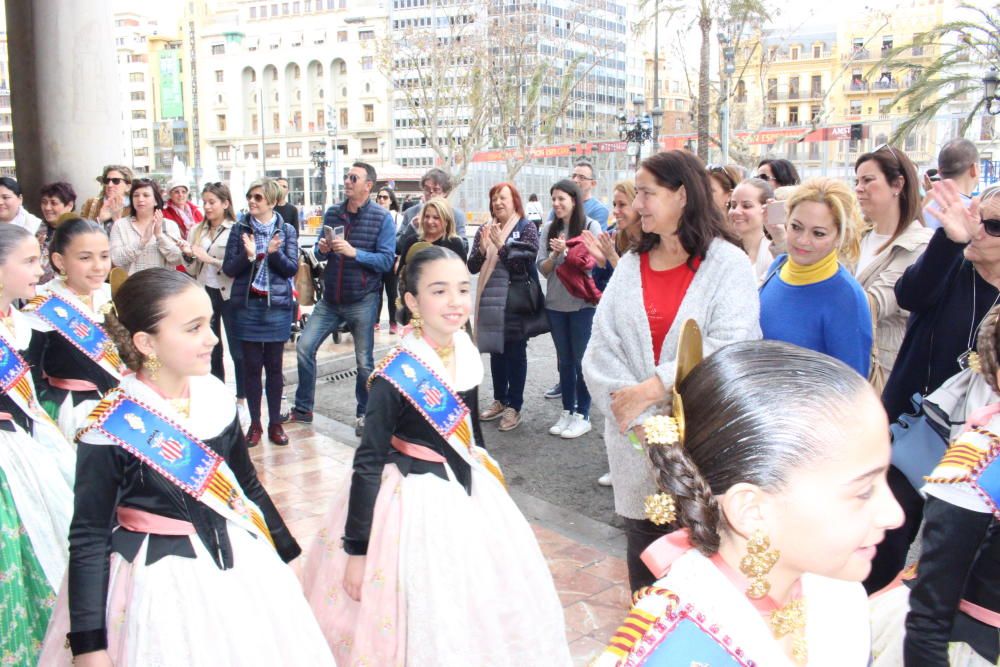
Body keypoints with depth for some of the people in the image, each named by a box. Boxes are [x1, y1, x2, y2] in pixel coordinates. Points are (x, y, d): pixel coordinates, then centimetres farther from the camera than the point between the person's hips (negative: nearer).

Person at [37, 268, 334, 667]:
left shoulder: (216, 398, -4)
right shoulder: (111, 428, -18)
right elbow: (89, 538, -12)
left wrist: (284, 554, 16)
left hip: (240, 563, 5)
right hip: (156, 581, -5)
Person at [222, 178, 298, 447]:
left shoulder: (287, 231, 2)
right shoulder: (239, 229, 3)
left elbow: (292, 269, -2)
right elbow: (228, 268, 0)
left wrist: (274, 253, -19)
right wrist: (247, 254, -18)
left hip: (277, 305, 0)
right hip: (247, 305, 1)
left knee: (274, 366, 5)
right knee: (252, 366, 4)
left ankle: (275, 422, 15)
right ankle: (255, 423, 14)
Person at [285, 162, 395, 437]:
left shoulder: (382, 218, -8)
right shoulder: (332, 213, 6)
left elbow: (387, 260, -14)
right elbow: (319, 252, 14)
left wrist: (354, 252, -24)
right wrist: (321, 249, -9)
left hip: (362, 301, -5)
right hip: (330, 298, 5)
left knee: (364, 362, 4)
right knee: (304, 347, 4)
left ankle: (363, 414, 22)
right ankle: (302, 409, 19)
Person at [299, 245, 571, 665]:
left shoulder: (465, 352, -4)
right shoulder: (397, 375, -22)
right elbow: (368, 462, -18)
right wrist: (356, 549, -16)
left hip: (467, 490, 7)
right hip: (415, 500, -6)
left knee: (487, 608, 17)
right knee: (430, 627, 3)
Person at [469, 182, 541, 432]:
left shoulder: (526, 228, -4)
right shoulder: (485, 229, 9)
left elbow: (525, 264, -14)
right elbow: (472, 267, 4)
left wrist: (501, 245, -22)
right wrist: (482, 248, -14)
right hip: (490, 299, 5)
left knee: (515, 353, 2)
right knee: (496, 350, 13)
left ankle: (514, 406, 9)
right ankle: (499, 400, 26)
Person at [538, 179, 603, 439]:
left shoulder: (591, 227, -6)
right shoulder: (548, 229, 5)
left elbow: (590, 263, -8)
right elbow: (543, 269, 2)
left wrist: (565, 252, -15)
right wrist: (555, 254, -16)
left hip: (582, 304, -4)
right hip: (555, 304, 4)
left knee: (581, 360, 2)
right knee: (564, 360, 13)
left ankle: (582, 415, 12)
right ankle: (567, 411, 23)